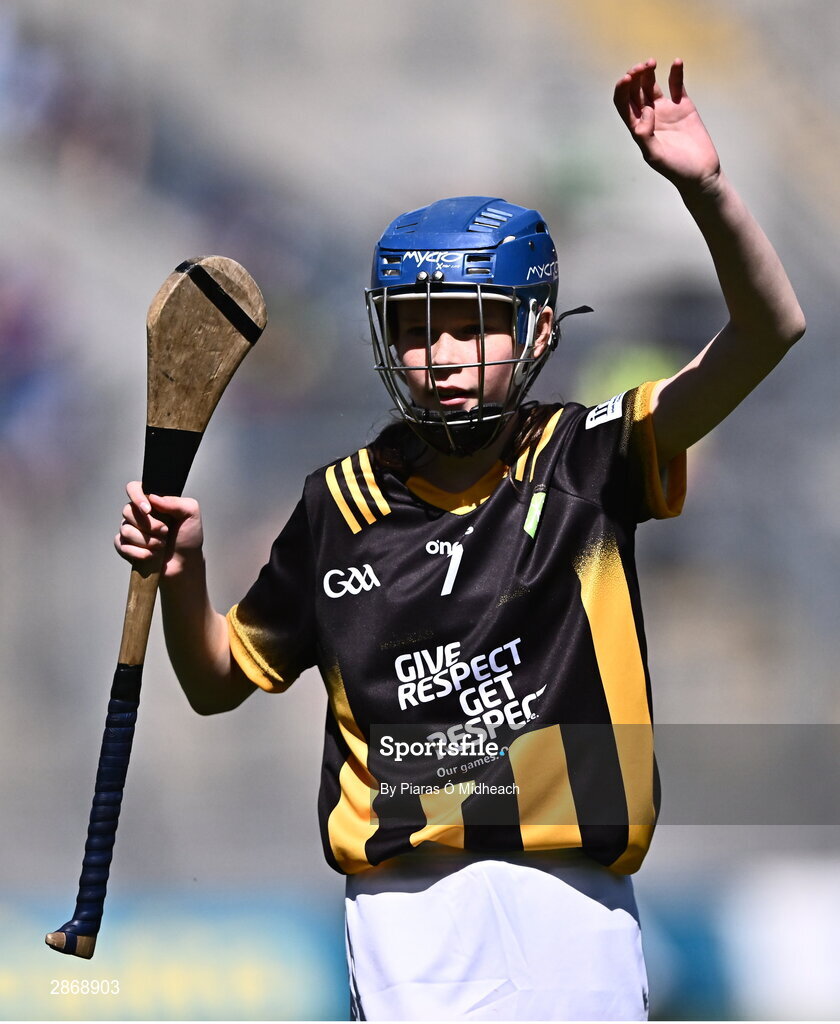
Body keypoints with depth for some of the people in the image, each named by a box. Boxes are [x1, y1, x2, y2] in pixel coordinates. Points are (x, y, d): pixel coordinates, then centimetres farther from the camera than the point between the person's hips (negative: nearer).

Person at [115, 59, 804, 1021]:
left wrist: (705, 187, -24)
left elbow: (768, 331, -9)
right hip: (407, 917, 1)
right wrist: (180, 575, -1)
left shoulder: (589, 461, 2)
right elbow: (220, 681, 19)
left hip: (574, 906, -1)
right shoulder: (345, 503, 8)